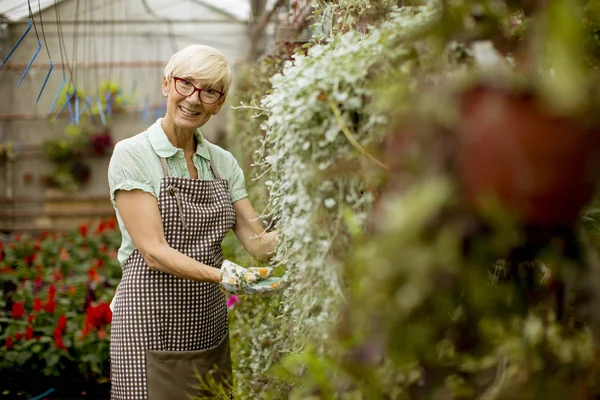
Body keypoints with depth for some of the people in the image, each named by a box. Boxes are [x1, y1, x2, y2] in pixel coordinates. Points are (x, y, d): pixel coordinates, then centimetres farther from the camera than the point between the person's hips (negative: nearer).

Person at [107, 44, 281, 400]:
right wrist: (223, 276, -31)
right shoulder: (132, 154, -10)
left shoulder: (223, 162, 6)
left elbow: (257, 240, 1)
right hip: (153, 327, -5)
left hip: (210, 327, 5)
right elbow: (153, 250, -18)